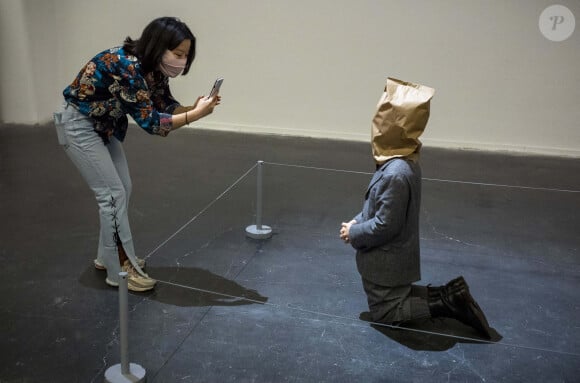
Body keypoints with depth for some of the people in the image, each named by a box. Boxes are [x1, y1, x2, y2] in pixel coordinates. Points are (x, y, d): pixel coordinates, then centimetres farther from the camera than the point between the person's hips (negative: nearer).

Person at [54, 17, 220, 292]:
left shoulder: (154, 69, -6)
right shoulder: (125, 67, -32)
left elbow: (166, 106, -2)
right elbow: (148, 121, -31)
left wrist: (194, 108, -21)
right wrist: (194, 116, -34)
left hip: (105, 126, 9)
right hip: (79, 125, -9)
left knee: (123, 190, 10)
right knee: (112, 194, -9)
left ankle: (107, 256, 25)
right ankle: (120, 270, 2)